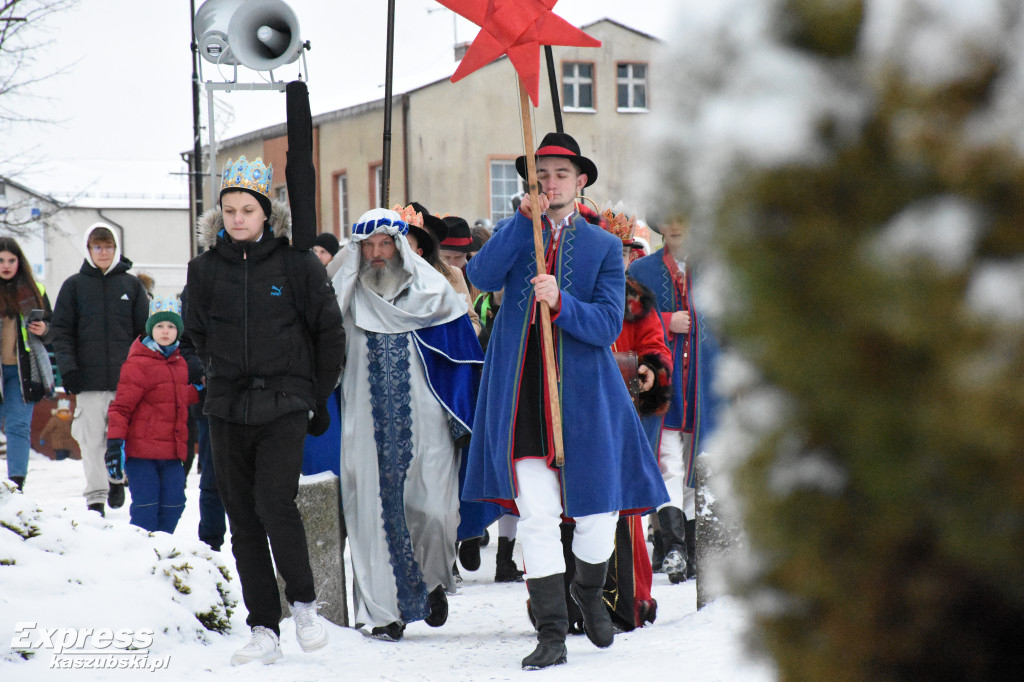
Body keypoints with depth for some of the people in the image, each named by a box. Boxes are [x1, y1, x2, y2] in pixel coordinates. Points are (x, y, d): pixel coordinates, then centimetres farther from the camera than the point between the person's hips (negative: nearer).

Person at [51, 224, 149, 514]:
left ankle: (118, 478, 28)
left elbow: (145, 328, 11)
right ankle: (95, 496, -2)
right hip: (90, 379, -1)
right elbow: (61, 331, 5)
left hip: (127, 377, 1)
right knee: (93, 440, -4)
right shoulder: (74, 285, 7)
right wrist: (68, 368, -6)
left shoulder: (131, 284, 9)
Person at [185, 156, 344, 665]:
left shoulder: (297, 264, -2)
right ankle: (264, 630, 8)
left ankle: (304, 603, 2)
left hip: (285, 406, -4)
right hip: (228, 409, 4)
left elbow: (329, 332, 5)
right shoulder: (205, 269, 5)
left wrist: (317, 395, 6)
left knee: (274, 502, -19)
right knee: (243, 519, 3)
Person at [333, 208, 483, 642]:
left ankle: (433, 581, 23)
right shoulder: (346, 300, 8)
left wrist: (462, 421, -2)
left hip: (425, 425, -1)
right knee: (378, 511, -3)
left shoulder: (433, 294, 4)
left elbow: (464, 360, 4)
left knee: (433, 509, -6)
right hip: (369, 427, 1)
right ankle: (384, 610, 2)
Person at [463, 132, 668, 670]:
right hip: (521, 395, 0)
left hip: (583, 395, 0)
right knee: (536, 515, -7)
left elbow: (607, 324, -4)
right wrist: (524, 219, -14)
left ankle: (588, 591, 35)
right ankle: (551, 636, -2)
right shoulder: (517, 235, 12)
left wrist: (560, 302, -22)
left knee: (595, 515, 3)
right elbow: (481, 277, -9)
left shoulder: (603, 246, 7)